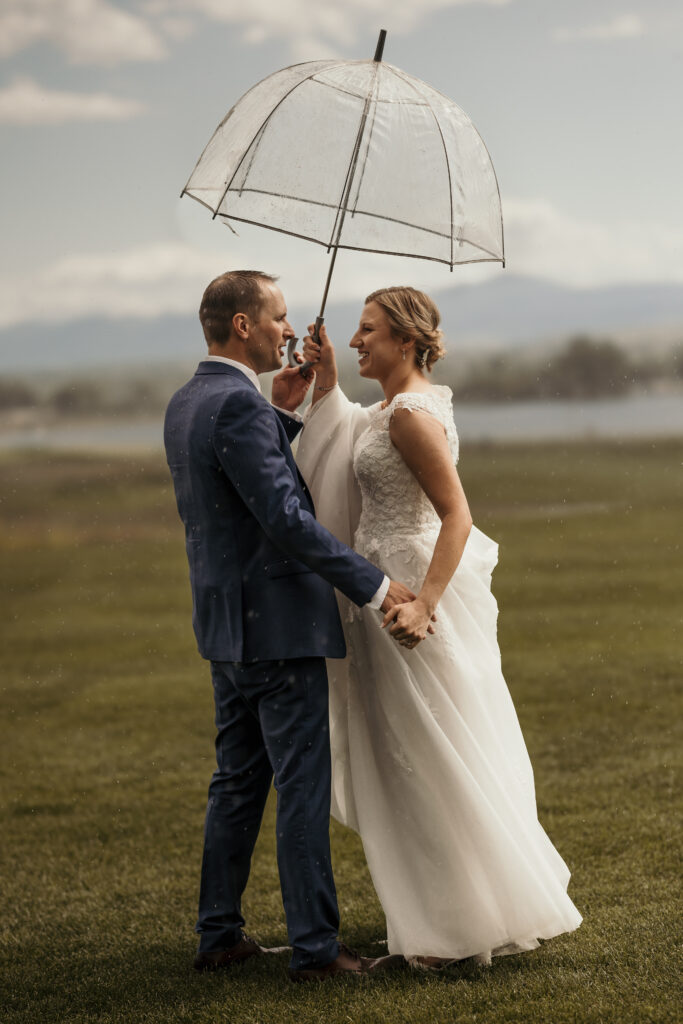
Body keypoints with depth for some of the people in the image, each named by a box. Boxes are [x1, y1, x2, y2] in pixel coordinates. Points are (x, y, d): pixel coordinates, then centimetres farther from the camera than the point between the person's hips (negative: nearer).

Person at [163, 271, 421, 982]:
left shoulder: (185, 403, 12)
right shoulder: (238, 405, -19)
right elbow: (286, 519, -25)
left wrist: (284, 412, 13)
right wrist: (374, 588, -22)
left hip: (226, 626, 10)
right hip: (278, 626, -10)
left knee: (237, 782, 16)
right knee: (302, 787, -4)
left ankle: (218, 935, 21)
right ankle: (314, 946, 1)